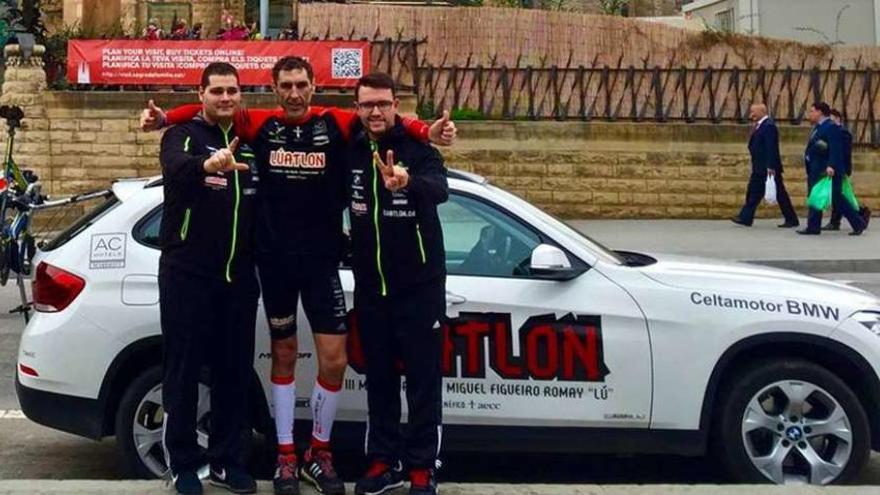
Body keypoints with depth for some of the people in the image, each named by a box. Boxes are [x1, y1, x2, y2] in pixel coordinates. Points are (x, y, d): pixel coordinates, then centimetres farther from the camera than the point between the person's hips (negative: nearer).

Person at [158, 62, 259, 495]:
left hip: (239, 275, 5)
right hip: (188, 274, -5)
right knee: (184, 369, 1)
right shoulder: (184, 134, -3)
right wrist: (207, 164, -49)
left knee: (234, 370, 8)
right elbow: (175, 167, -28)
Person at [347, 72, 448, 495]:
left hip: (419, 285, -4)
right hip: (370, 286, 4)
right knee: (378, 378, 12)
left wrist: (408, 182, -51)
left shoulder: (417, 147, -11)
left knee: (423, 379, 3)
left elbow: (440, 189, -31)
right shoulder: (351, 150, 1)